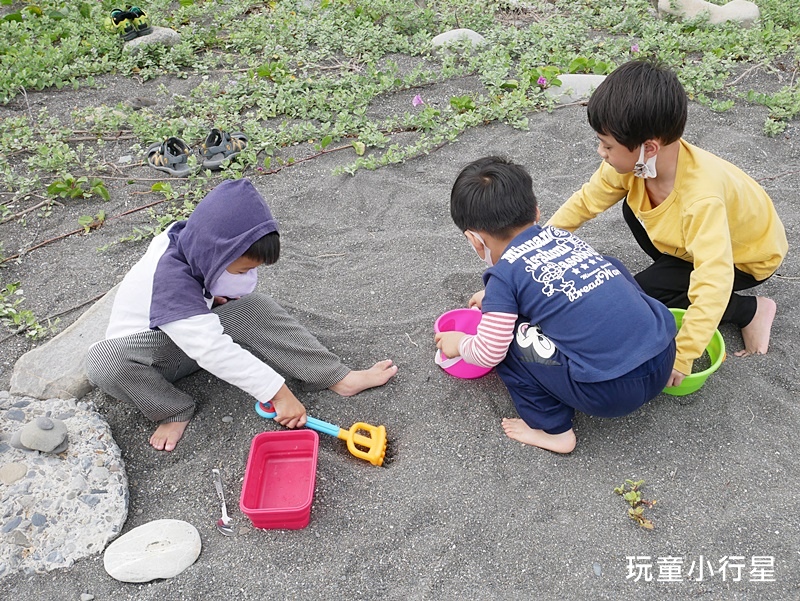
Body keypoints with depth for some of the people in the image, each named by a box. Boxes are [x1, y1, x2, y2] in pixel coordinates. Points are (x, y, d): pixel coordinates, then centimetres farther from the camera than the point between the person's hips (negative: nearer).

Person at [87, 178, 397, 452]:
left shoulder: (198, 245, -16)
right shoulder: (169, 278, -38)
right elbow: (214, 351, -42)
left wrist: (214, 297, -11)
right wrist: (278, 393, -40)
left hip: (194, 330, 5)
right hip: (147, 346, -5)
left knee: (255, 308, -23)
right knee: (104, 361, -40)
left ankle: (341, 379, -24)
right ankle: (176, 411, -15)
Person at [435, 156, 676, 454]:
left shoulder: (504, 274, -6)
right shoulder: (561, 234, 13)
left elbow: (489, 353, -2)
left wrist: (459, 343, 19)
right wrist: (493, 297, 44)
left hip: (610, 392, -7)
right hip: (665, 360, 7)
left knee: (508, 340, 3)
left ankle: (552, 430, 12)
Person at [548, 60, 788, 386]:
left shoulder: (701, 198, -43)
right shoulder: (635, 160, -23)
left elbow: (713, 284, -46)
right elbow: (583, 202, -10)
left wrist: (681, 357, -44)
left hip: (748, 256, -6)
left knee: (641, 293, -18)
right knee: (634, 209, -10)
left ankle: (750, 310, -2)